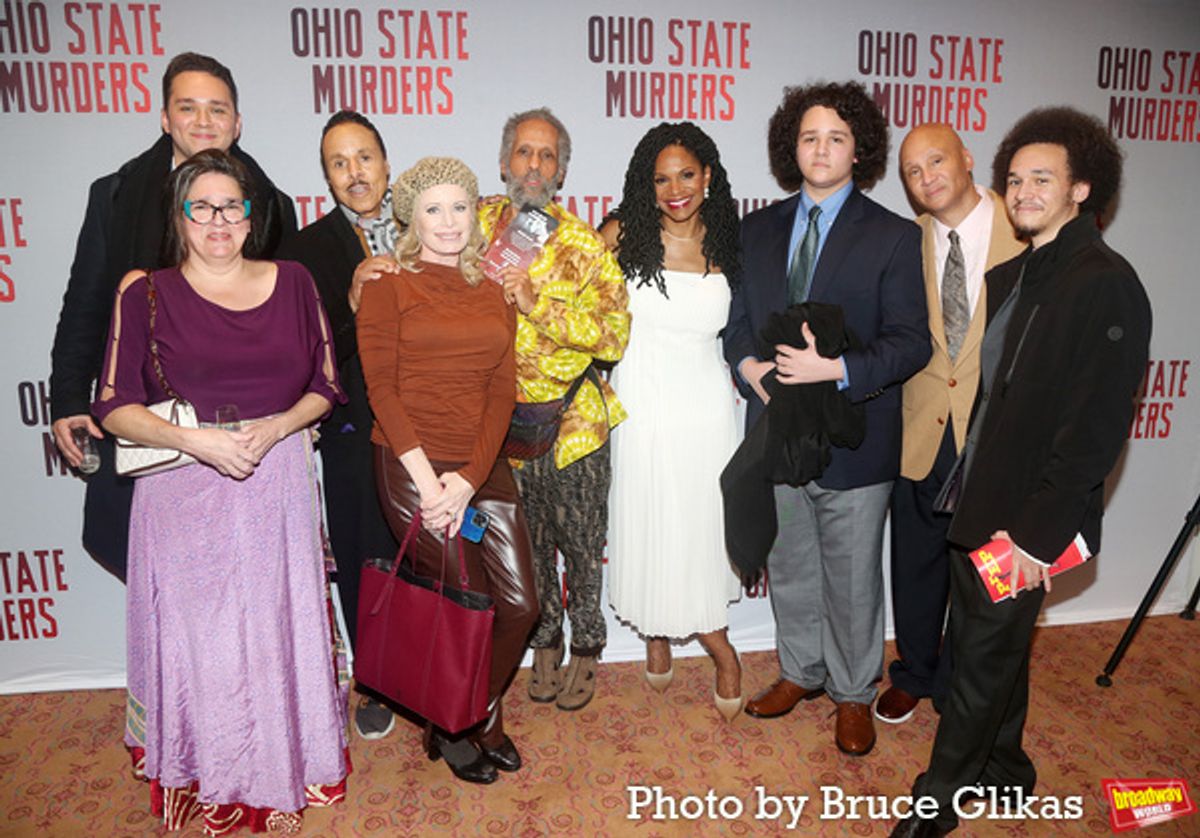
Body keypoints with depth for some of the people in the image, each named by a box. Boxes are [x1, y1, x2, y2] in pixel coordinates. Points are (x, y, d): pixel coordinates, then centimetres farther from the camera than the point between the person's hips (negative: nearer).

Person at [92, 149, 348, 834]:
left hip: (279, 482, 1)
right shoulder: (146, 296, 2)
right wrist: (193, 439, -16)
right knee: (196, 637, 5)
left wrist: (276, 427, -10)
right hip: (183, 491, -1)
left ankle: (285, 765, 29)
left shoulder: (293, 283, 6)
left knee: (281, 626, 7)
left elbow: (327, 386, 8)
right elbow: (114, 407, 0)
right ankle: (206, 779, 28)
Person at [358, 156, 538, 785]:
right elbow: (381, 388, -7)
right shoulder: (388, 286, 1)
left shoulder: (491, 295, 13)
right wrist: (426, 478, -15)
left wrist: (469, 477, -8)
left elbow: (502, 392, 5)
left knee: (520, 604, 1)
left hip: (484, 467, 5)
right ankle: (456, 729, 28)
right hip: (413, 467, -4)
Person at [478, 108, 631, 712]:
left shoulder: (583, 244, -9)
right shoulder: (477, 224, 0)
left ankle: (586, 649, 32)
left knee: (581, 544, 10)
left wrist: (537, 304, -25)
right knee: (528, 543, 15)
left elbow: (614, 335, -16)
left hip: (573, 421, -2)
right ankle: (545, 643, 37)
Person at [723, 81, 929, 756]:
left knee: (853, 578, 10)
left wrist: (837, 368, -23)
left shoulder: (894, 237, -4)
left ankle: (854, 693, 32)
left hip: (854, 440, -4)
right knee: (789, 568, 19)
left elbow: (912, 342, -9)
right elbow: (738, 317, 12)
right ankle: (801, 671, 41)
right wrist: (748, 365, -8)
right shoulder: (759, 228, 9)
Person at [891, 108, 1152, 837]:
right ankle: (1003, 769, 41)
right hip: (976, 502, 8)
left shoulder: (1105, 284, -14)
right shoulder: (1007, 277, 10)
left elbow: (1097, 426, -19)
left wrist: (1038, 531, -19)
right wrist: (955, 482, 6)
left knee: (985, 654, 5)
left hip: (1025, 518, -7)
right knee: (997, 644, 20)